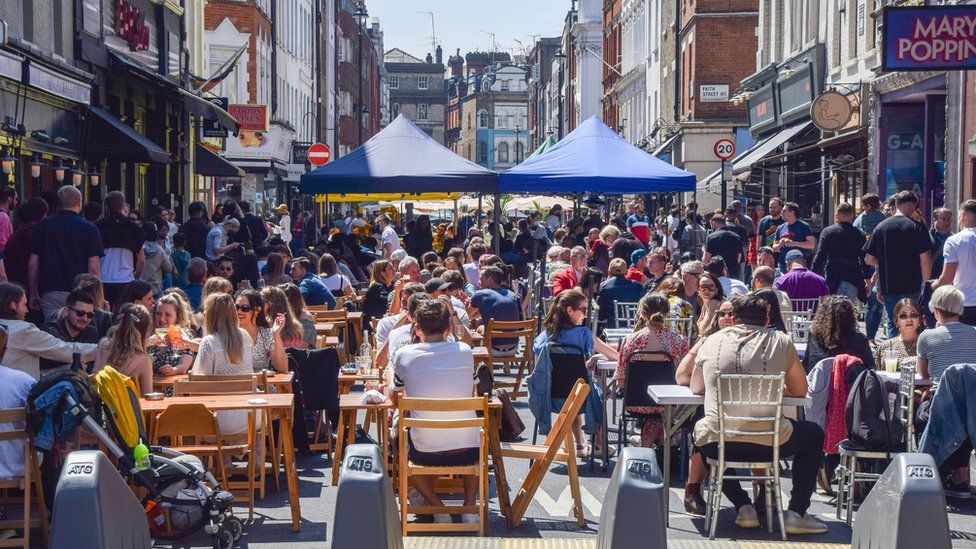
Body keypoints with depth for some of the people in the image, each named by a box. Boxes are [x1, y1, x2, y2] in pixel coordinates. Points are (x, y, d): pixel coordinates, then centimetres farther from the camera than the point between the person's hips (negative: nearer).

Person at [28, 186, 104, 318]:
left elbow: (33, 264, 7)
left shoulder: (43, 225, 7)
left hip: (49, 291, 2)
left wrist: (33, 294, 17)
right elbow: (94, 268, -6)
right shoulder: (89, 229, -2)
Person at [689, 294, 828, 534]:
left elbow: (696, 388, 23)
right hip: (767, 443, -1)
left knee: (700, 429, 38)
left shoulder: (713, 341, 10)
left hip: (717, 443, 2)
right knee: (815, 434, 28)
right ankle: (796, 512, 18)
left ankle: (743, 506, 26)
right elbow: (800, 390, 16)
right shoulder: (780, 341, 6)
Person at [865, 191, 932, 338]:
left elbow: (868, 259, 5)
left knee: (893, 325, 10)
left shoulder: (881, 227, 4)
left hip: (889, 288, 3)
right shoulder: (917, 227, -5)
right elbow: (925, 260, -9)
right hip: (913, 287, -3)